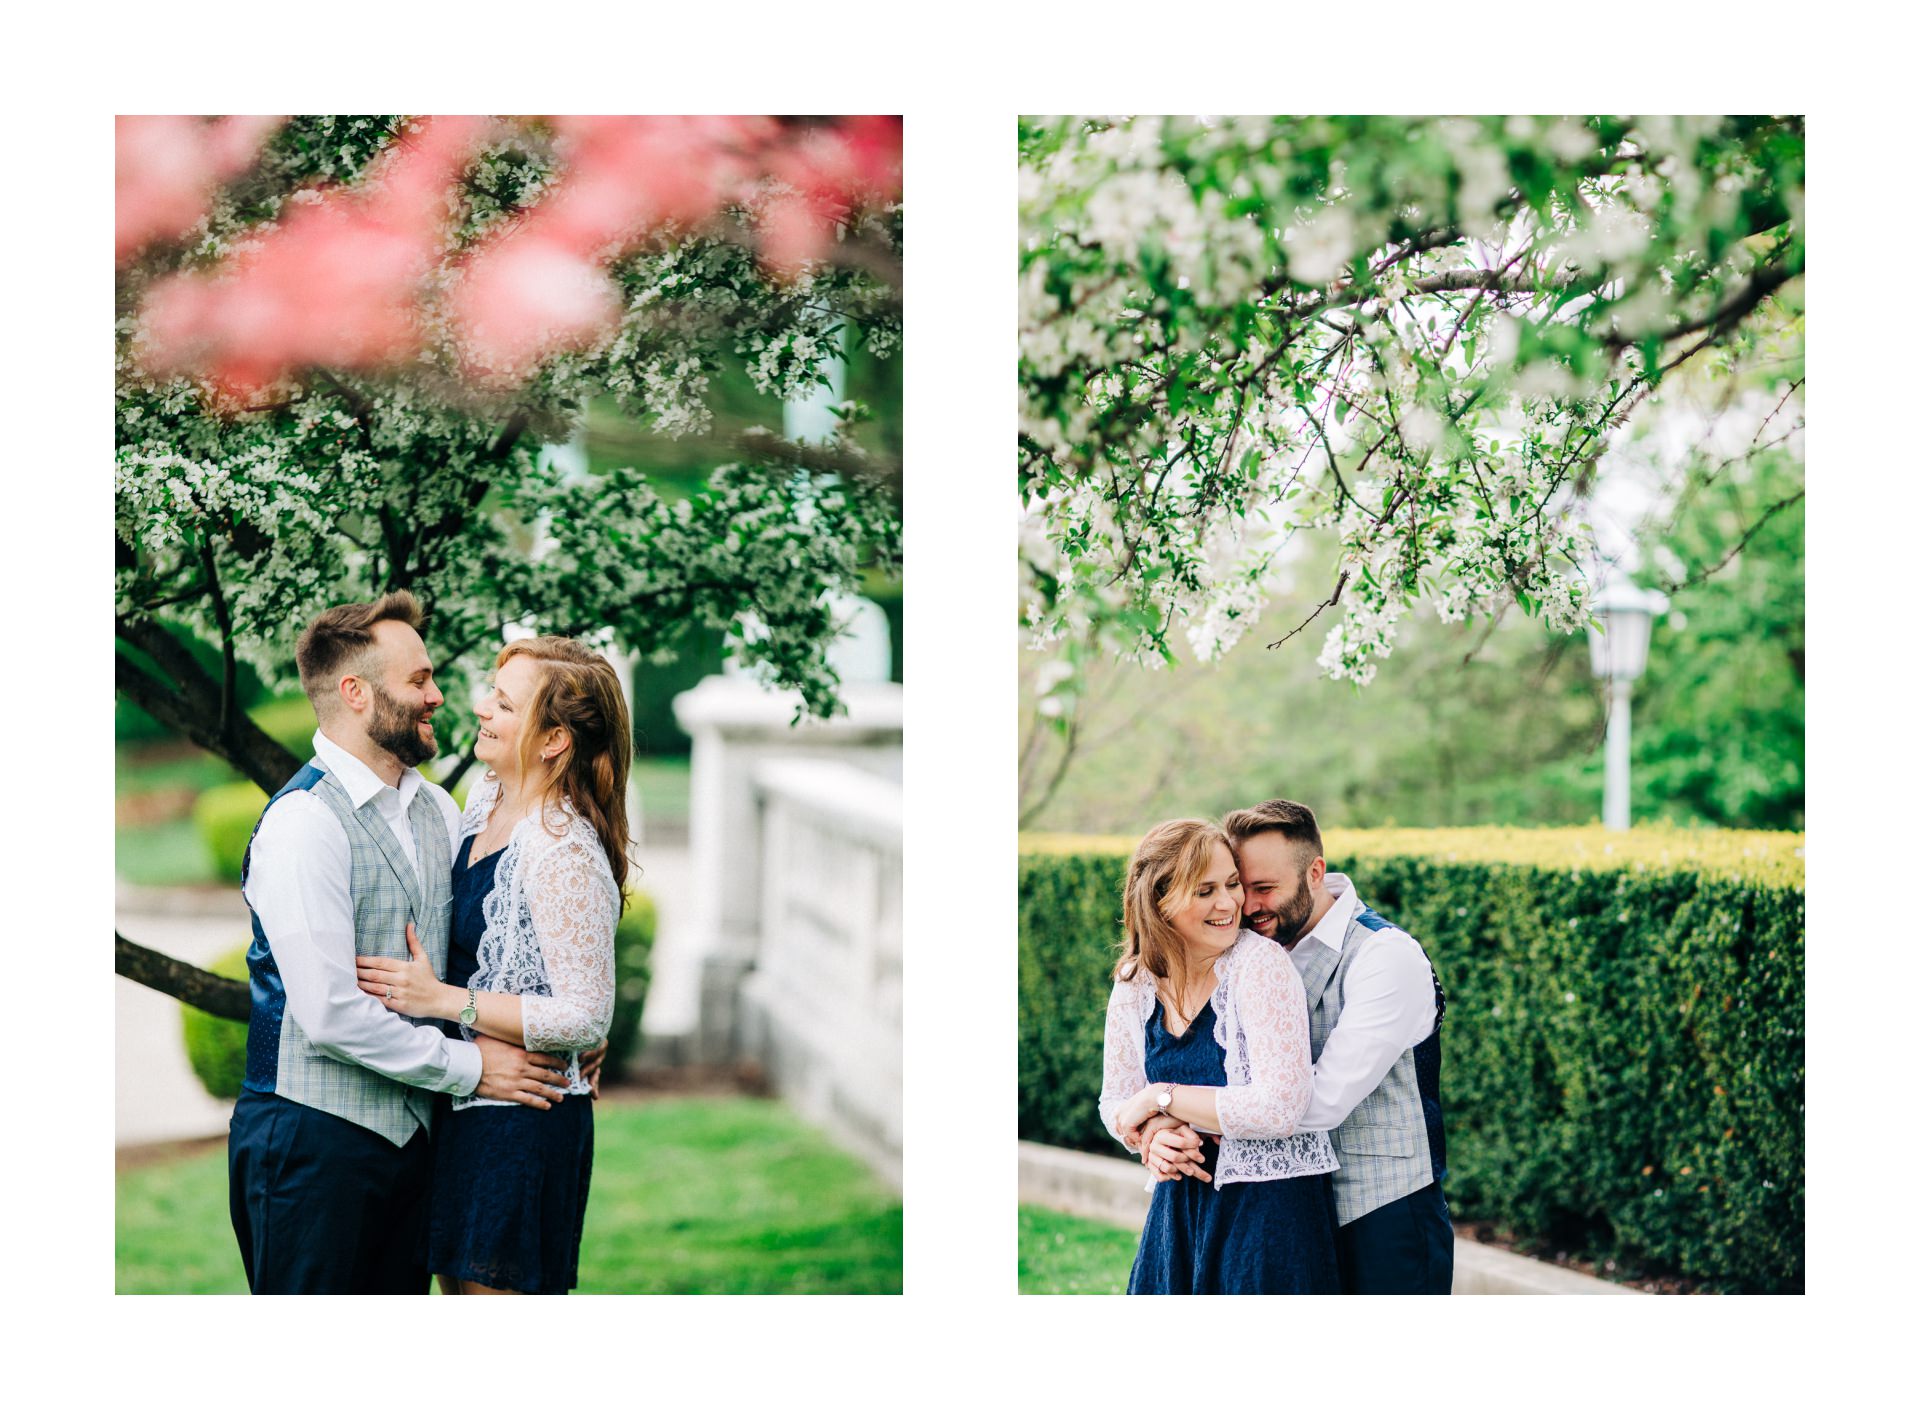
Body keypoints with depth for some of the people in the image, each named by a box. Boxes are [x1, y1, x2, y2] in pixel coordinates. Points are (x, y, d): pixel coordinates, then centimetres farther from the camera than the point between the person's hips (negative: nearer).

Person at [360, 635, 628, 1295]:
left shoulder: (566, 855, -22)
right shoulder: (484, 801, 5)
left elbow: (586, 1017, -22)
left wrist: (441, 999, -22)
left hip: (524, 1120, -9)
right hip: (460, 1108, 9)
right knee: (459, 1287, 16)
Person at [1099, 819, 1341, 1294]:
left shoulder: (1259, 965, -16)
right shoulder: (1136, 986, 1)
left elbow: (1280, 1107, -24)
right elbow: (1115, 1103, 12)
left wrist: (1161, 1098, -16)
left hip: (1271, 1210, -5)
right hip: (1179, 1210, 5)